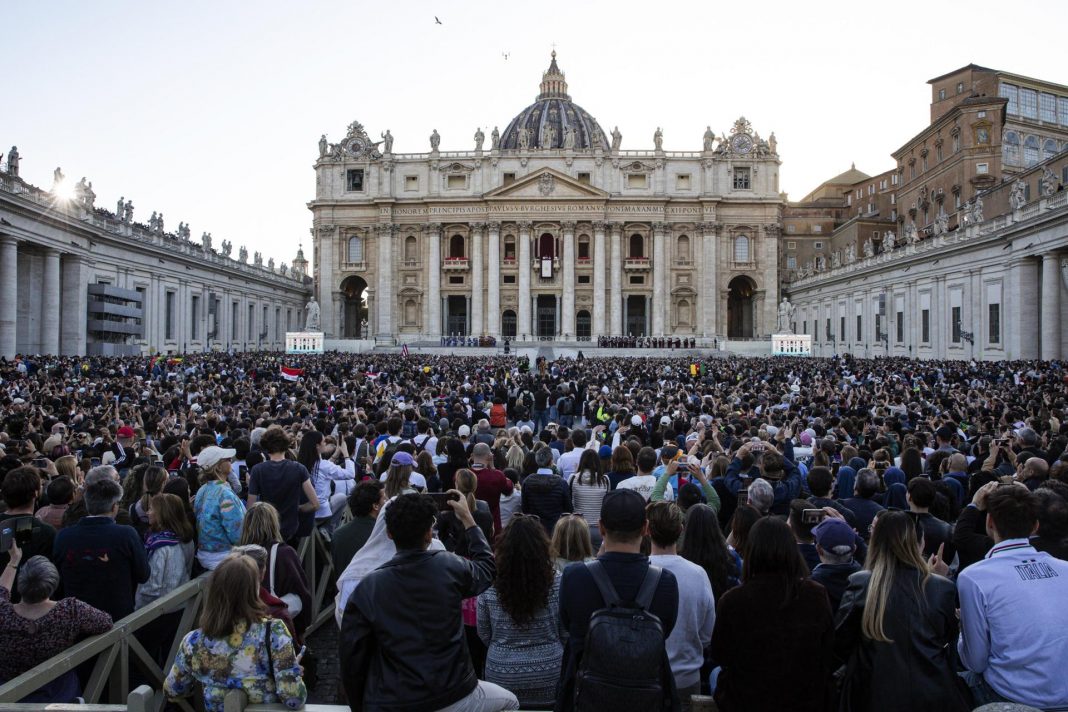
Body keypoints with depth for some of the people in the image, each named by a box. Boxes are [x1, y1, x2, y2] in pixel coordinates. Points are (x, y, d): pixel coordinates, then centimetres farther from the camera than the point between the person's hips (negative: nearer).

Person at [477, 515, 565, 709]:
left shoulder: (489, 587, -13)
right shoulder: (557, 584, -15)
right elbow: (567, 632, -5)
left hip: (502, 678, 0)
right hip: (549, 678, 0)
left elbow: (484, 635, 0)